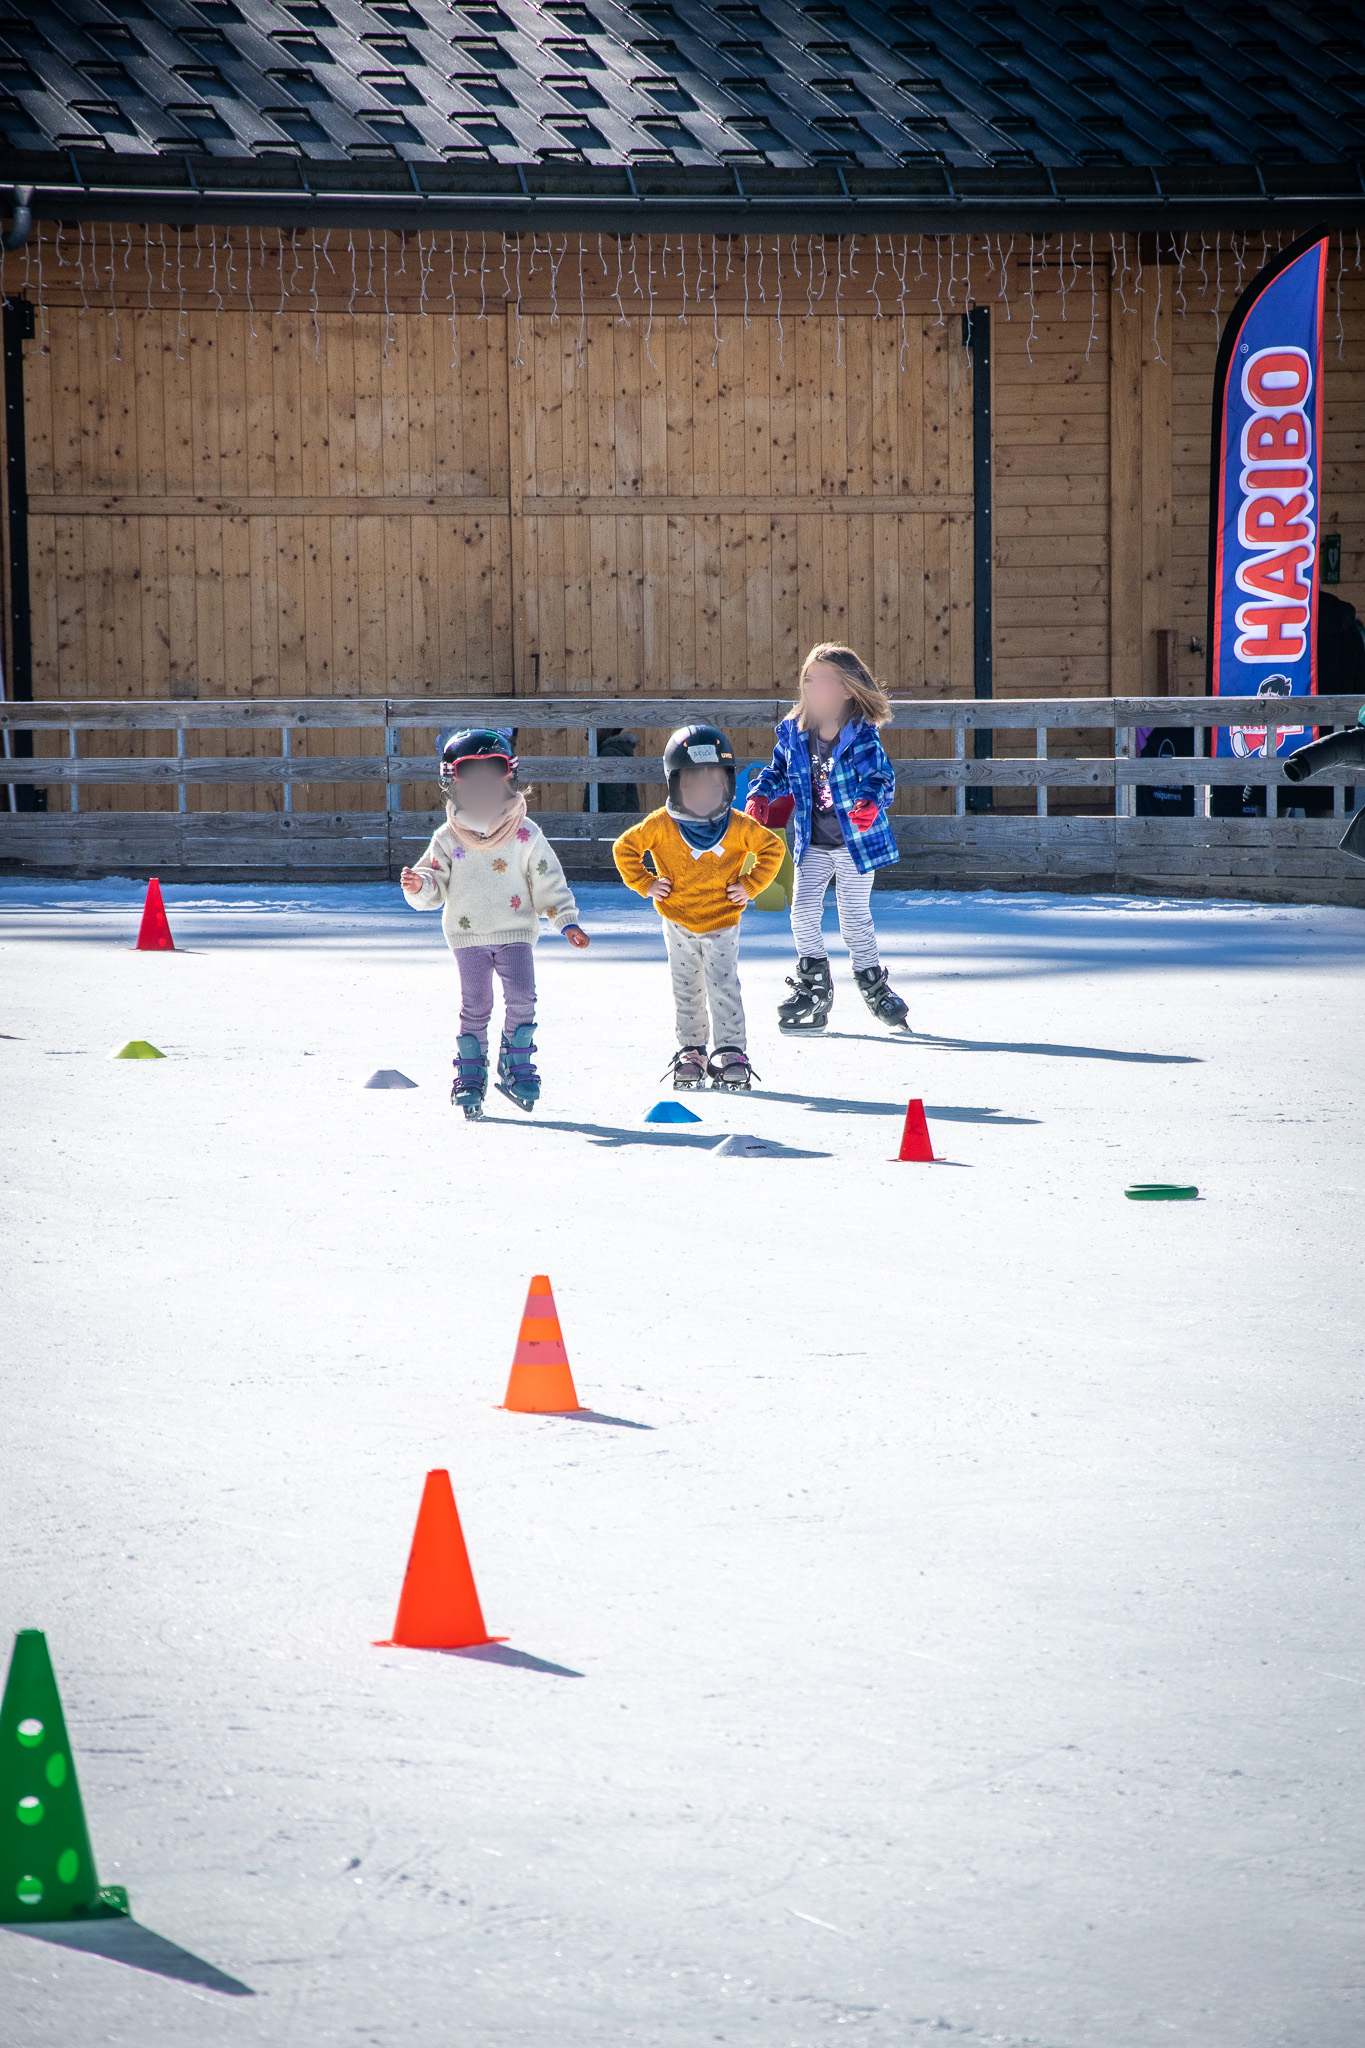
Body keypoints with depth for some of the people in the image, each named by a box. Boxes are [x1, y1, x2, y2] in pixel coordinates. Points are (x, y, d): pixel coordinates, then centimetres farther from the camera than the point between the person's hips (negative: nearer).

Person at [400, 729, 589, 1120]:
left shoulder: (526, 837, -1)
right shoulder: (448, 840, 1)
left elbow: (548, 883, 3)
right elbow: (434, 886, 3)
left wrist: (566, 920, -4)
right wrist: (419, 886, -20)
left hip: (515, 932, 0)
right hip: (468, 936, 0)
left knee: (521, 997, -12)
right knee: (475, 1005, -4)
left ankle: (516, 1064, 4)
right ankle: (470, 1075, 4)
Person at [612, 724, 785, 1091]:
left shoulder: (739, 827, -9)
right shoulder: (661, 825, -10)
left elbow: (772, 848, 5)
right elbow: (624, 849, 2)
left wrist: (750, 885, -2)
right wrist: (645, 884, -5)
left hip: (723, 921, -1)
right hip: (679, 922, 1)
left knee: (724, 988, -11)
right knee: (688, 992, 8)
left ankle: (730, 1052, -7)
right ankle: (691, 1051, 20)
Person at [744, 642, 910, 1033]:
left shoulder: (861, 738, -16)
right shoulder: (793, 734, -2)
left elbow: (881, 777, -20)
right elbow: (778, 773, 12)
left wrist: (870, 802, -40)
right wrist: (759, 798, -5)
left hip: (855, 843, -4)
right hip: (813, 846, 4)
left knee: (854, 916, -1)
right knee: (803, 910, -4)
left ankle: (873, 984, 18)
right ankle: (814, 986, 10)